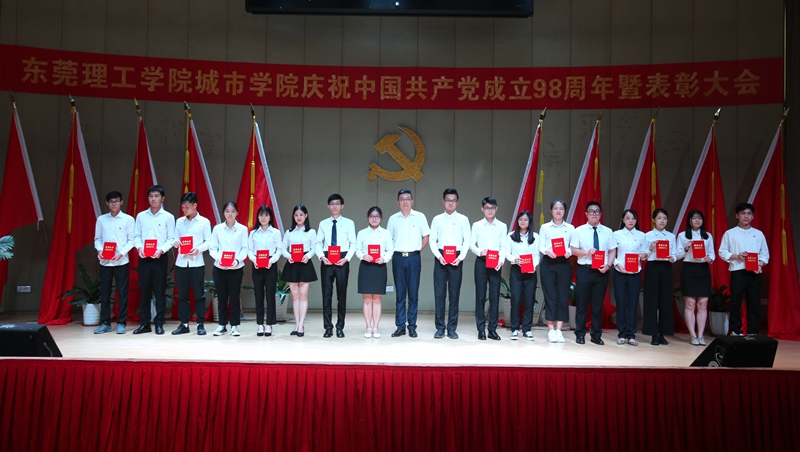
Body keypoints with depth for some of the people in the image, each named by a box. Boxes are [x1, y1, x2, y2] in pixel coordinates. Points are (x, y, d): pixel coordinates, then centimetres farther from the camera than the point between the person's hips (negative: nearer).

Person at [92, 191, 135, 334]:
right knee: (104, 292, 6)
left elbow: (131, 240, -3)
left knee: (122, 292, 0)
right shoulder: (101, 219, 9)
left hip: (121, 261, -3)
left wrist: (121, 253, -15)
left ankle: (121, 323, 8)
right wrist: (99, 250, -9)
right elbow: (97, 239, 10)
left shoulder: (128, 219, 1)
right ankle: (105, 323, 15)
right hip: (104, 262, 3)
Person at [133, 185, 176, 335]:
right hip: (144, 257, 2)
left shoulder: (168, 217, 1)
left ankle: (159, 323, 9)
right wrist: (139, 247, -11)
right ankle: (144, 323, 13)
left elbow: (171, 239, -2)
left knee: (160, 291, 1)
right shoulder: (141, 216, 8)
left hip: (160, 257, -2)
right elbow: (136, 236, 8)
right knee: (144, 290, 6)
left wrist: (161, 250, -17)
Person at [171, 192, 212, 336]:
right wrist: (175, 243, -13)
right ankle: (184, 324, 15)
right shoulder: (179, 221, 11)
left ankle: (201, 324, 8)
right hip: (181, 262, 3)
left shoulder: (204, 221, 1)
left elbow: (208, 242, -1)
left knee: (199, 294, 0)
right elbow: (176, 239, 9)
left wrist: (199, 249, -17)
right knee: (182, 294, 7)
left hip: (197, 263, -3)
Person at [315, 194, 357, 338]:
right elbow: (318, 243, 6)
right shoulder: (323, 223, 8)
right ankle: (328, 327, 11)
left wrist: (346, 258, -13)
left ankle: (340, 327, 14)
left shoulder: (349, 223, 4)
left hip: (342, 260, -1)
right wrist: (322, 257, -10)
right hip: (326, 260, 1)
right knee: (326, 293, 3)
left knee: (342, 294, 5)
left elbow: (353, 244, 0)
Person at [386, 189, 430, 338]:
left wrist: (418, 250, 3)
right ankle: (400, 326, 10)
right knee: (400, 293, 4)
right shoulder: (393, 219, 7)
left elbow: (426, 236, 8)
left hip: (414, 258, -1)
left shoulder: (420, 217, 2)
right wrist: (393, 252, 3)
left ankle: (412, 326, 8)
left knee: (413, 293, 1)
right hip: (398, 258, 1)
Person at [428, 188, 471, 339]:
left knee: (454, 293, 3)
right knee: (439, 293, 1)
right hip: (440, 258, 1)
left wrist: (460, 257, -10)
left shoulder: (463, 219, 7)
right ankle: (440, 327, 8)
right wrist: (439, 256, -9)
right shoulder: (437, 219, 8)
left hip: (456, 258, 0)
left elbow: (467, 241, 3)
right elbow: (432, 240, 5)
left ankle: (452, 327, 10)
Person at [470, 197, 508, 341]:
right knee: (480, 296, 1)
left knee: (495, 296, 1)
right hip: (481, 262, 0)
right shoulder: (477, 225, 7)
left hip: (496, 263, 1)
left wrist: (501, 260, -13)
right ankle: (481, 329, 7)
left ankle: (492, 329, 8)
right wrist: (479, 252, -17)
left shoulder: (502, 226, 7)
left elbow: (503, 247, 2)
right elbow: (471, 244, 3)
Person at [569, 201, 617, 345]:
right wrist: (587, 253, -17)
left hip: (601, 271, 2)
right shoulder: (579, 230, 3)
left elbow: (612, 251, 5)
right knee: (582, 303, 3)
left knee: (598, 304, 7)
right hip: (584, 270, -1)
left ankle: (596, 335, 17)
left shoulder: (608, 232, 8)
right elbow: (573, 250, -1)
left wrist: (608, 265, -10)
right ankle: (580, 334, 12)